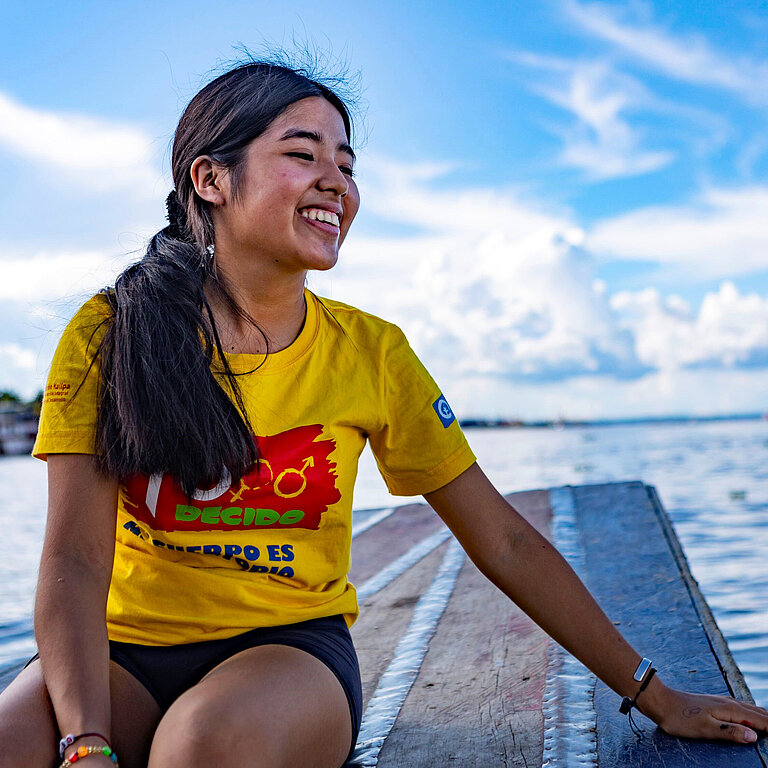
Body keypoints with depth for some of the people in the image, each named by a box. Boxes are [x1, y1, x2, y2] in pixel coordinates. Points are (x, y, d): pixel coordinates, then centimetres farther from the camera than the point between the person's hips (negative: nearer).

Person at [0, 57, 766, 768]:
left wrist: (655, 697, 2)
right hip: (124, 651, 0)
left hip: (292, 644, 1)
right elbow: (75, 559, -12)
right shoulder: (109, 333, -6)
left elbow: (506, 544, 1)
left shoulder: (371, 353, -4)